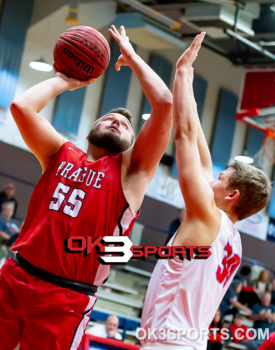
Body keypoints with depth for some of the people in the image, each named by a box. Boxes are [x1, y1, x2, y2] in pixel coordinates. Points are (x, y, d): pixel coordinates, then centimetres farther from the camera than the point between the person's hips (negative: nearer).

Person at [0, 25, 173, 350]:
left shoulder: (130, 171, 5)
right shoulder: (61, 154, 12)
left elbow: (165, 104, -6)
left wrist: (133, 58, 6)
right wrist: (65, 80, 12)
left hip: (66, 300, -2)